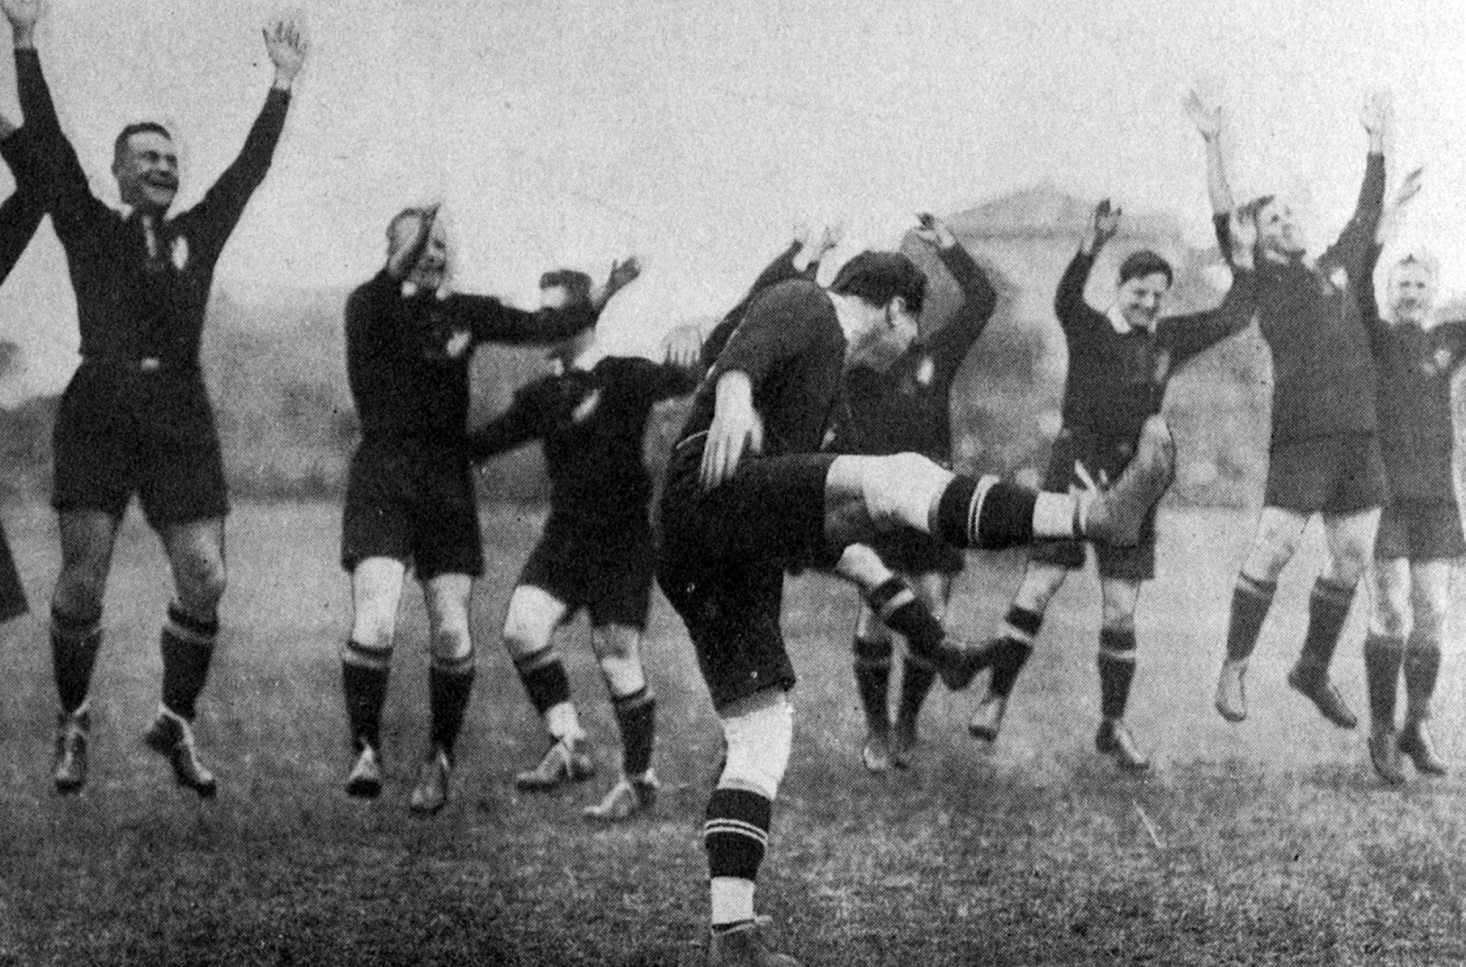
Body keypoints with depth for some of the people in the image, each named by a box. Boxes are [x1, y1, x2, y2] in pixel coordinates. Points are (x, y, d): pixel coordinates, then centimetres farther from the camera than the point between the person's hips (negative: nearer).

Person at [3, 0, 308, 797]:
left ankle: (176, 723, 13)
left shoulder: (198, 236, 16)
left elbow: (250, 166, 22)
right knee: (83, 577, -5)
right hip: (98, 417, -3)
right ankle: (72, 718, 14)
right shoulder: (89, 228, 9)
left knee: (205, 581, -4)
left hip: (181, 422, 3)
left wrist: (282, 85, 23)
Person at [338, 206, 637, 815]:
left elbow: (536, 326, 5)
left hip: (449, 484, 4)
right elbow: (376, 308, -24)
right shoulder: (369, 306, -2)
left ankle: (440, 758, 20)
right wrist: (401, 272, -43)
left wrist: (600, 303, -9)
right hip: (381, 484, -4)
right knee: (374, 625, -18)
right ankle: (365, 750, -1)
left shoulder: (465, 312, 11)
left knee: (451, 636, -1)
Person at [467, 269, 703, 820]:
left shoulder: (624, 377, -6)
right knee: (522, 628, -14)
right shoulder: (542, 395, 11)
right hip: (564, 536, 5)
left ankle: (639, 779, 11)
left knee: (617, 658, -5)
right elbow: (484, 443, 15)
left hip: (623, 540, -5)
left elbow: (680, 382, -25)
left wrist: (687, 344, -47)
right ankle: (569, 747, -3)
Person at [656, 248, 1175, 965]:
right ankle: (1095, 515, -43)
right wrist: (733, 396, -40)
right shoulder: (803, 303, 6)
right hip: (712, 495, -11)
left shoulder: (831, 369, 34)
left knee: (758, 736, 5)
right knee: (896, 479, -26)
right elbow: (750, 344, -19)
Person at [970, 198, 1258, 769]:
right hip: (1076, 466, -4)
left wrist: (1244, 257, 7)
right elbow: (1064, 299, -24)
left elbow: (1232, 319, 15)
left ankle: (1113, 727, 14)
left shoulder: (1168, 339, 11)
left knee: (1120, 613, 4)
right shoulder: (1089, 329, -3)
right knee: (1037, 589, -11)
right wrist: (1092, 246, -40)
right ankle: (994, 701, -4)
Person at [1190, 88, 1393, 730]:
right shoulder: (1263, 281, 4)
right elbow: (1224, 223, -7)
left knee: (1353, 558, 8)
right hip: (1301, 437, -6)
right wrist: (1213, 145, -12)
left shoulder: (1338, 268, 19)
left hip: (1360, 436, 6)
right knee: (1273, 549, -11)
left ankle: (1313, 670, 22)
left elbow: (1366, 218, 32)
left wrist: (1377, 143, 36)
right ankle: (1233, 669, 0)